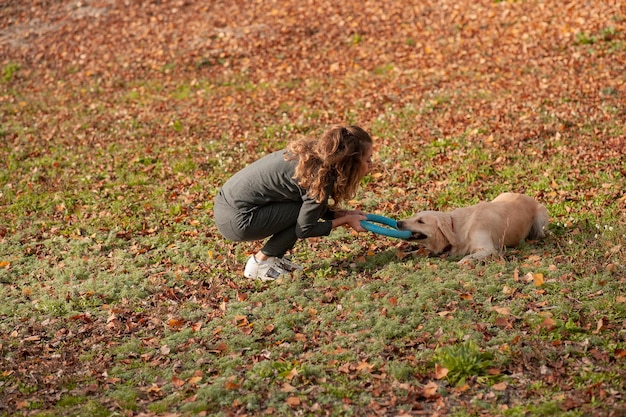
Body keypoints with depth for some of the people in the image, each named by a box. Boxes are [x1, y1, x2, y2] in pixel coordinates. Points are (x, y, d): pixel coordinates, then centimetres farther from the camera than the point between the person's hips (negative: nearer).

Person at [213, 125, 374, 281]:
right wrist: (345, 221, 2)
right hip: (237, 221, -9)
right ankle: (260, 263, -1)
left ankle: (275, 258, 15)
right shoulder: (320, 178, -18)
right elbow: (304, 229, -9)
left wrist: (342, 214, 9)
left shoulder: (312, 152, 6)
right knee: (307, 209, -9)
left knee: (310, 206, 10)